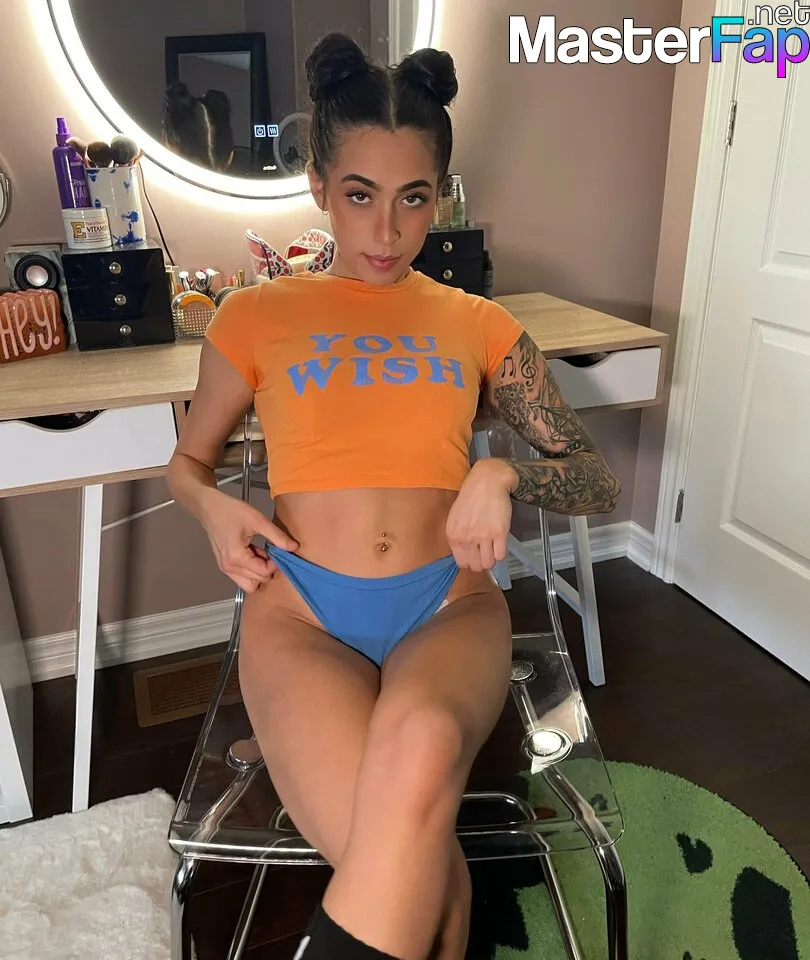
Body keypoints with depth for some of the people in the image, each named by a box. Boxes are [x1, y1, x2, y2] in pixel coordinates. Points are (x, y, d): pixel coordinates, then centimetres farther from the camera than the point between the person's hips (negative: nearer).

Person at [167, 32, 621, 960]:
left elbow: (599, 482, 13)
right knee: (417, 867, -29)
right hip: (299, 609, -1)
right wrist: (214, 507, -1)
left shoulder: (477, 323, 13)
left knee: (422, 746, -35)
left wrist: (504, 473, -9)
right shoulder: (255, 317, 11)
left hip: (448, 604, 1)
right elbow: (187, 459, 23)